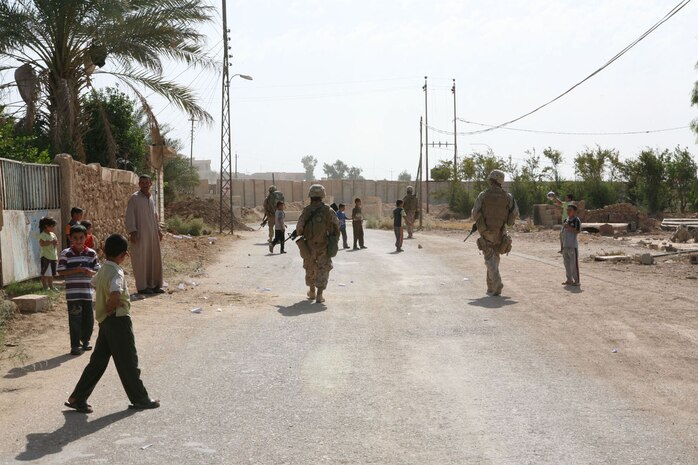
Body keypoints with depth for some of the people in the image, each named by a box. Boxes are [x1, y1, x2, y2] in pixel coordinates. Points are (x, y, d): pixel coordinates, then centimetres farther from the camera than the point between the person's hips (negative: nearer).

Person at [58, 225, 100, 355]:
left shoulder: (91, 253, 4)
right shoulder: (66, 254, -5)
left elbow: (98, 271, 8)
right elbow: (61, 271, -9)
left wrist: (90, 272, -14)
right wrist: (77, 270, -18)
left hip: (87, 292, 3)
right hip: (73, 293, -3)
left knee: (88, 319, 11)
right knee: (75, 320, -1)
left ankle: (85, 340, 31)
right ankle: (75, 345, 8)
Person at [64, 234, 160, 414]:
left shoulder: (103, 270, 9)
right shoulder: (116, 273, -20)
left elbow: (94, 283, 29)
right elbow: (115, 295, -37)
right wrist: (110, 309, -17)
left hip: (105, 321, 9)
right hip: (118, 320, -9)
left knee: (98, 360, 11)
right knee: (128, 361, 3)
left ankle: (78, 398, 11)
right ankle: (140, 399, 15)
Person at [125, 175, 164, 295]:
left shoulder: (152, 198, 13)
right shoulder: (135, 198, -6)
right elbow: (130, 216, -9)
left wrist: (159, 230, 17)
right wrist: (132, 232, -16)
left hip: (153, 233, 6)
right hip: (140, 234, -6)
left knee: (154, 258, 7)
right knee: (141, 259, -2)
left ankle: (154, 284, 15)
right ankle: (142, 286, 3)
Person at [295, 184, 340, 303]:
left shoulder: (306, 211, -11)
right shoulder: (328, 210, -10)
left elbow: (299, 229, -12)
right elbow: (336, 224, 1)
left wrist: (301, 233, 11)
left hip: (309, 246, 1)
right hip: (323, 246, -1)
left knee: (310, 269, 20)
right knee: (322, 271, 5)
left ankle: (312, 292, 34)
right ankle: (319, 295, -7)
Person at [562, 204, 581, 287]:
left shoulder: (576, 220, -8)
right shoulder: (566, 220, 15)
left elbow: (578, 231, -17)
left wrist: (569, 227, -23)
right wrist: (562, 244, 15)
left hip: (573, 245, -8)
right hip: (565, 245, 8)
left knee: (574, 263, -5)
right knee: (567, 263, 12)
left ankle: (576, 281, 0)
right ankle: (569, 280, 22)